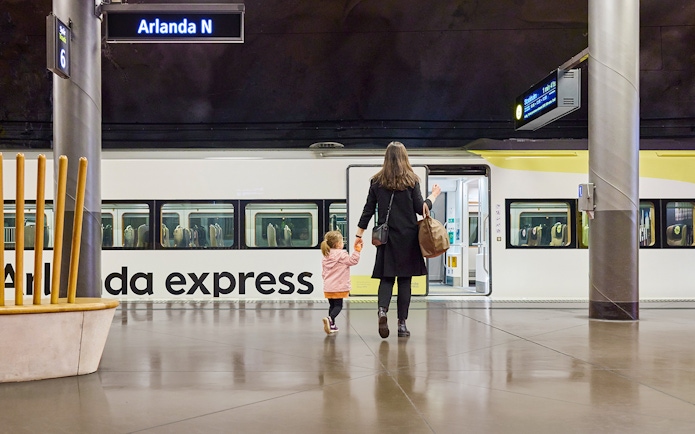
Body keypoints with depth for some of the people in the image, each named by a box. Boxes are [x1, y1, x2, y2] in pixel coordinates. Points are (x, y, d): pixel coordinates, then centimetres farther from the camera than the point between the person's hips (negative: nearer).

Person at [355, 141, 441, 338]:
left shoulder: (377, 181, 2)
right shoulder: (411, 181, -4)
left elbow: (368, 209, 3)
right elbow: (421, 208, -3)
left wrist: (359, 233, 8)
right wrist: (434, 195, 14)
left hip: (386, 236, 1)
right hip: (407, 237, -1)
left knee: (386, 277, 5)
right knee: (405, 279, 5)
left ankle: (382, 310, -21)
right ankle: (402, 324, 6)